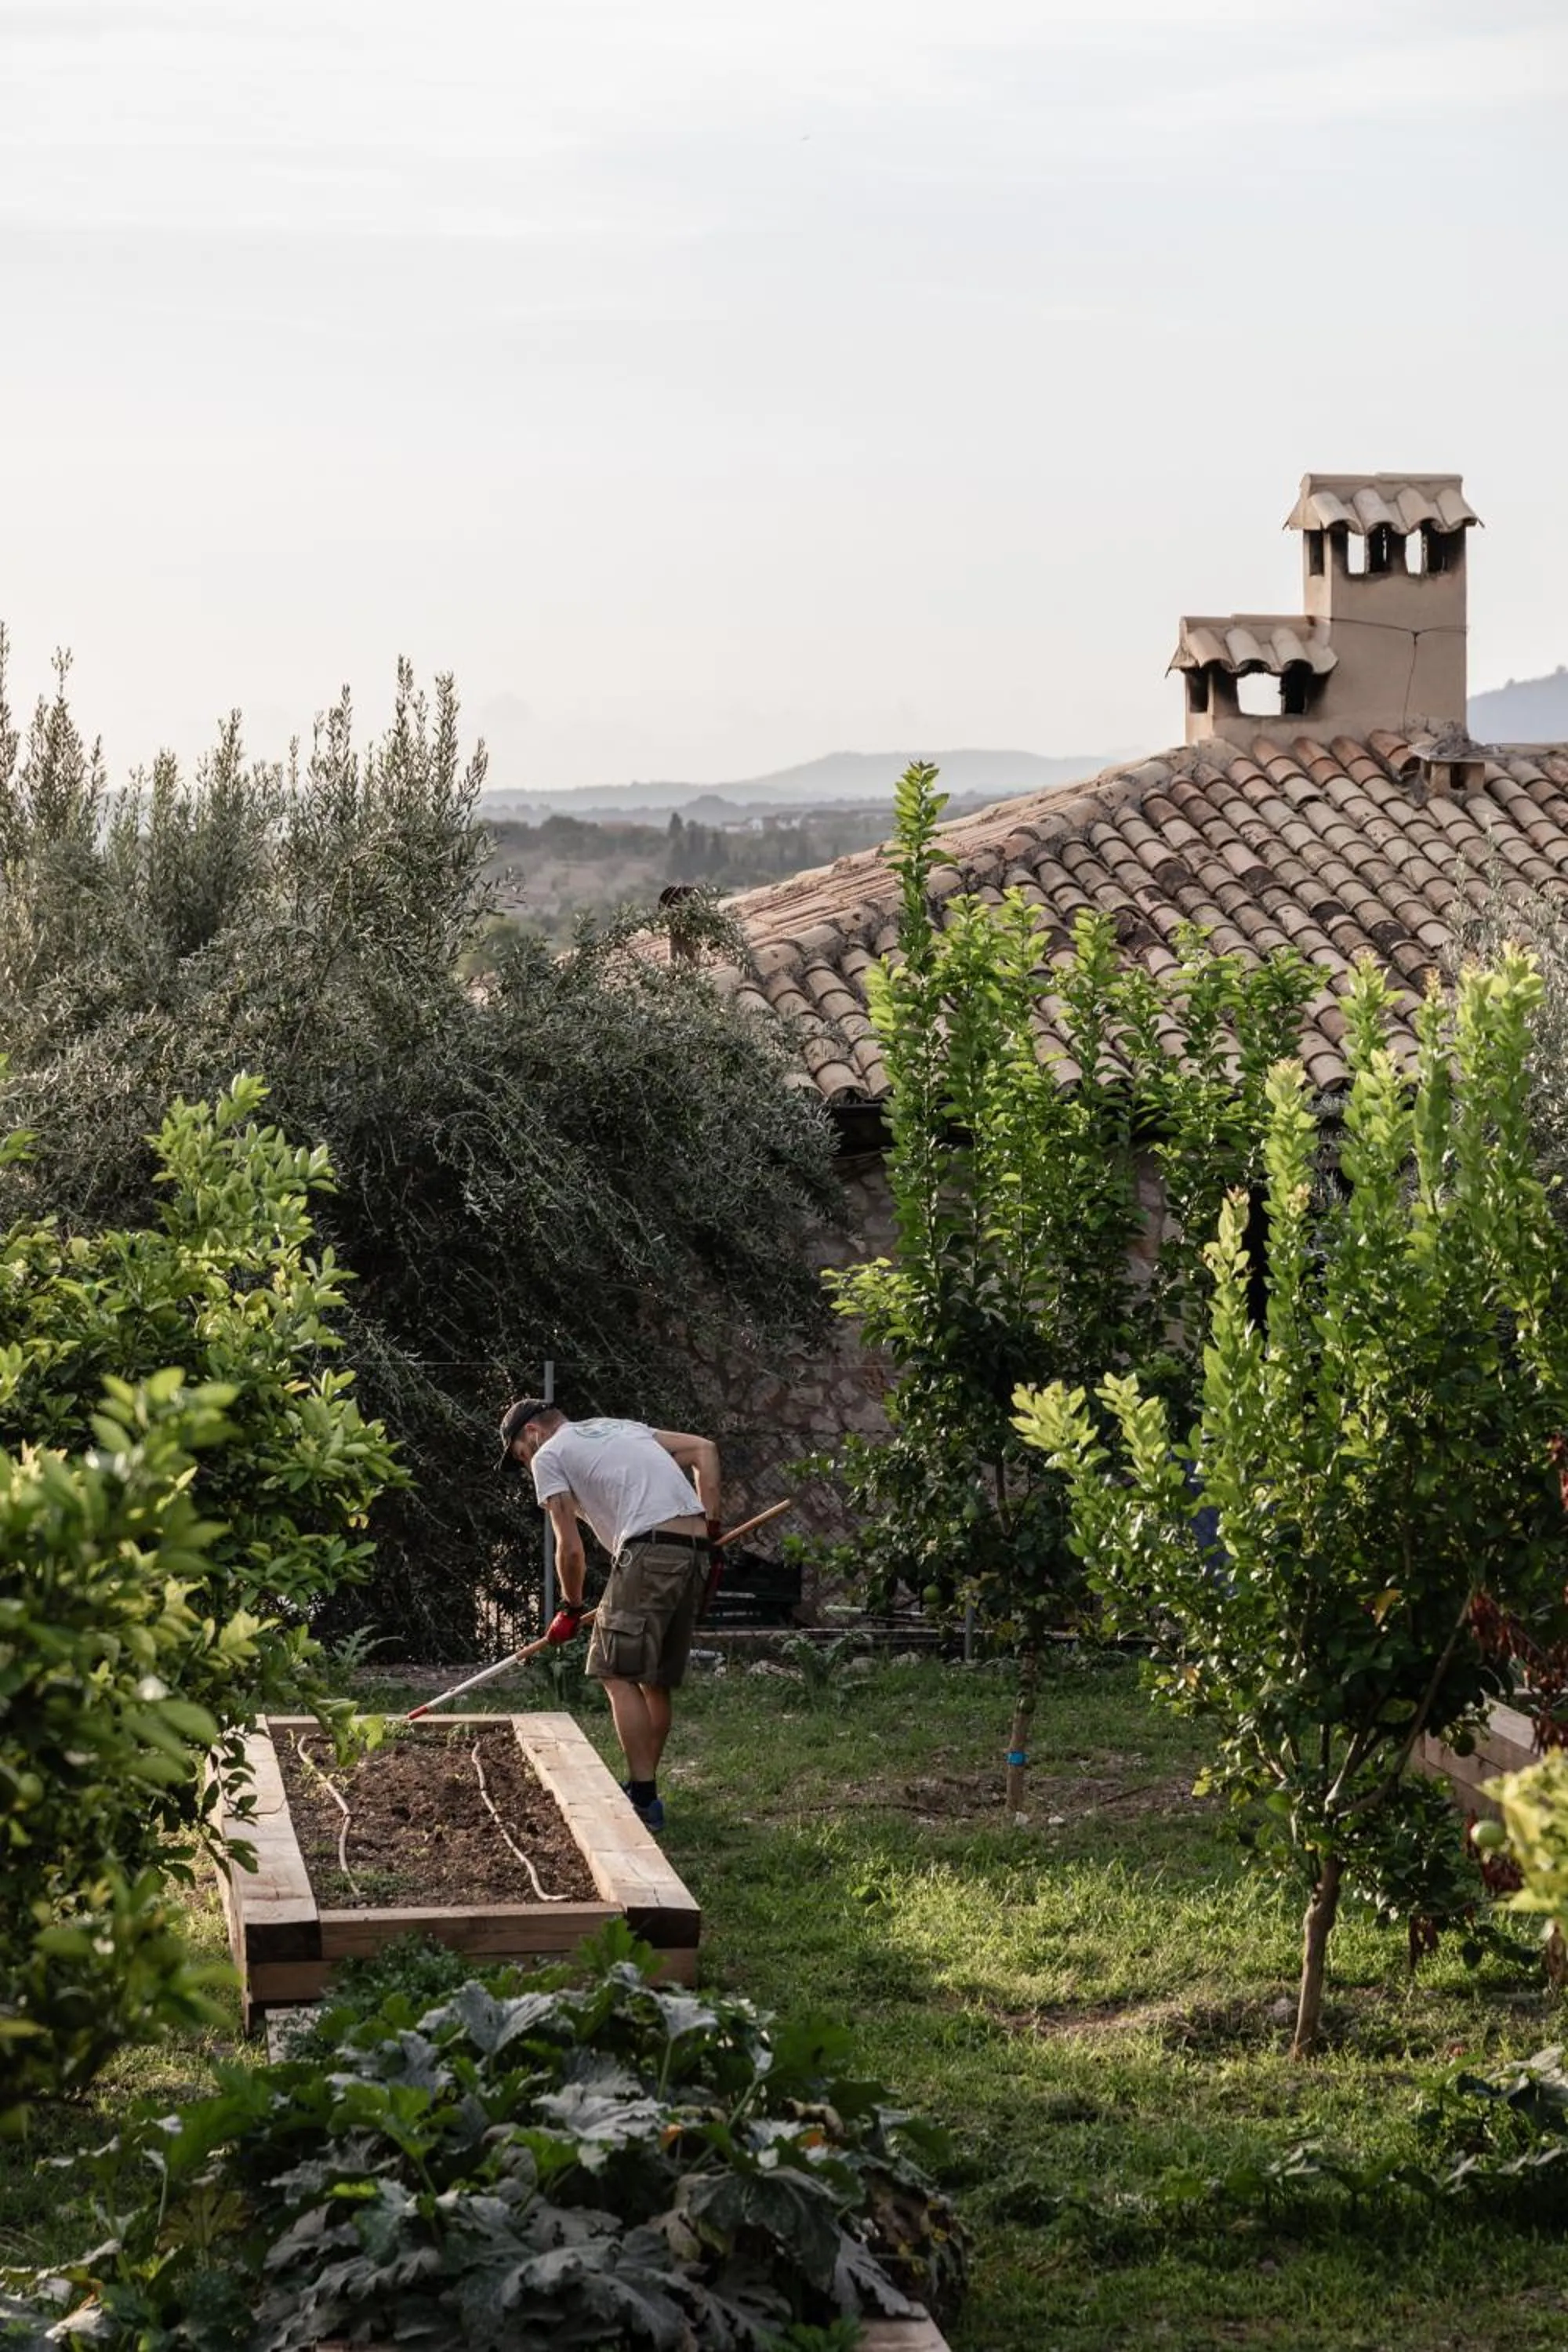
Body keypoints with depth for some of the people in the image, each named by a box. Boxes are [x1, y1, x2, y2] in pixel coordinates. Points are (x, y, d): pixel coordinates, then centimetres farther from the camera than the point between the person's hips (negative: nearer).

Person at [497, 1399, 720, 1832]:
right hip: (695, 1552, 8)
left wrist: (571, 1608, 19)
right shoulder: (623, 1428, 30)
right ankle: (644, 1790, 22)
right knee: (657, 1679, 16)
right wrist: (710, 1526, 18)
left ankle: (643, 1799, -9)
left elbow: (570, 1547, 3)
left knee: (619, 1674, -4)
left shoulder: (548, 1455, 8)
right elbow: (704, 1448, 22)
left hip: (649, 1549, -8)